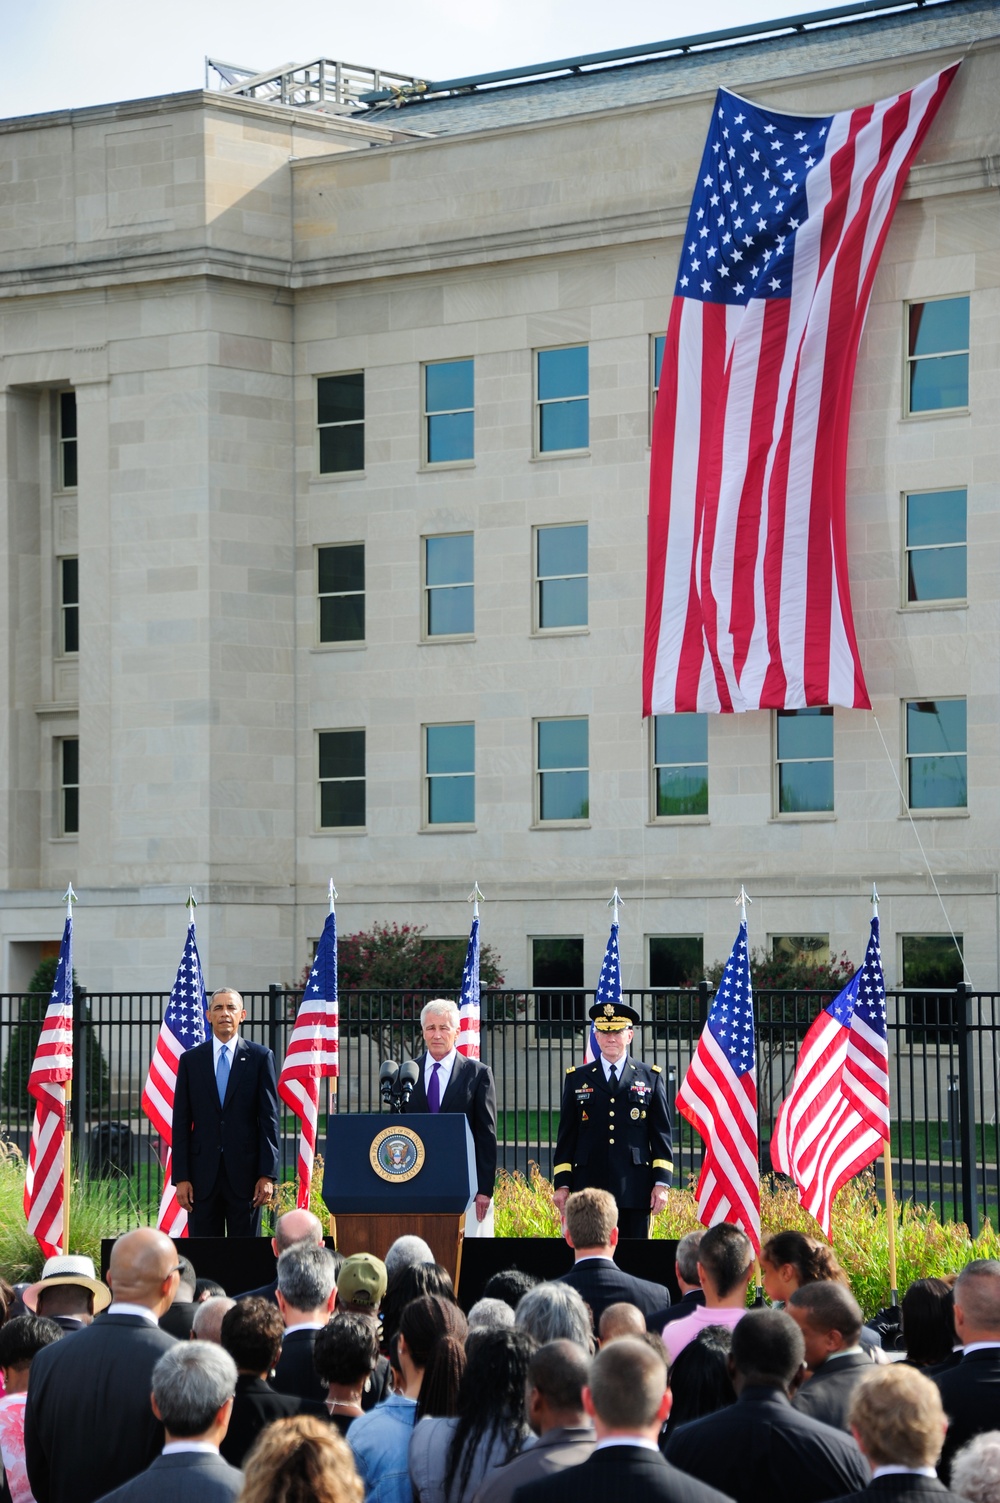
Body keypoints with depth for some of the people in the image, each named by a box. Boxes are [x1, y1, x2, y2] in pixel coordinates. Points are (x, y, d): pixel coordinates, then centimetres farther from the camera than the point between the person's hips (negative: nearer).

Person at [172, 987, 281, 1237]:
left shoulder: (260, 1057, 4)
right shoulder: (190, 1060, 8)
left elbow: (269, 1119, 1)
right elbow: (181, 1122, 6)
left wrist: (268, 1175, -6)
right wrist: (181, 1177, -1)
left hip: (244, 1171, -1)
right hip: (203, 1173, 1)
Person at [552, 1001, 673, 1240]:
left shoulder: (650, 1077, 10)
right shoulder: (577, 1078, 11)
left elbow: (662, 1133, 7)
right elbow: (566, 1135, 10)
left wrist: (662, 1182, -1)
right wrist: (562, 1184, 3)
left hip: (635, 1191, 0)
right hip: (589, 1188, 0)